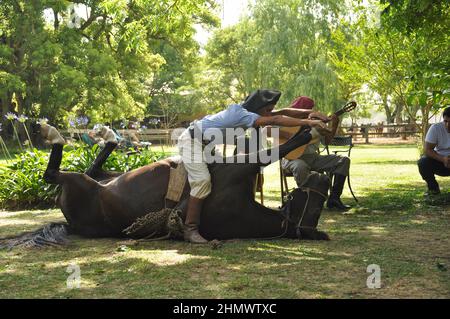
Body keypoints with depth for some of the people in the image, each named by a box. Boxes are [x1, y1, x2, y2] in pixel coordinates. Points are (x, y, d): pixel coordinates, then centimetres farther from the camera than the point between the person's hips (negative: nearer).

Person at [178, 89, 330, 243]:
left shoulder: (248, 111, 0)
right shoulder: (242, 114, -28)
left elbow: (282, 112, 0)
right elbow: (275, 120, -39)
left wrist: (310, 112, -11)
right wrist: (308, 122, -42)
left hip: (203, 143, 11)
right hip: (191, 140, -11)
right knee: (202, 181, -23)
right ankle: (190, 230, -19)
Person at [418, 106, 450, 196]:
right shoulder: (435, 128, -15)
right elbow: (427, 150, -19)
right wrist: (443, 159, -33)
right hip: (439, 160, 0)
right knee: (423, 162, -28)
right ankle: (433, 188, -5)